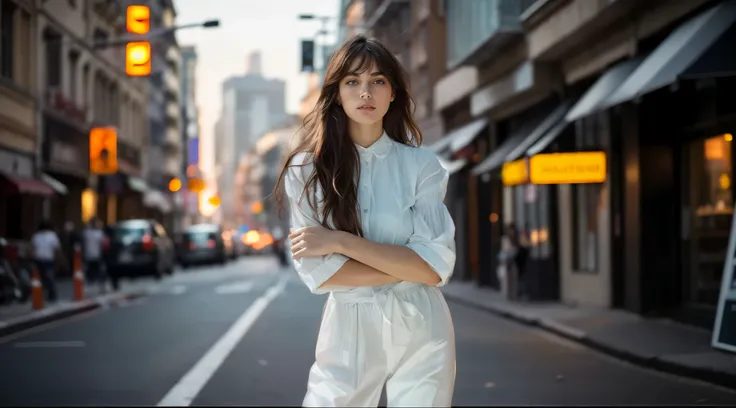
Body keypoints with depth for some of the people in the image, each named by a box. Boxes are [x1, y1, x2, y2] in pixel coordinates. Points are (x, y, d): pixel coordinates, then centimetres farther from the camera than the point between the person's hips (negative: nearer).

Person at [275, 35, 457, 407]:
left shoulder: (421, 165, -3)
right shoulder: (306, 168, -3)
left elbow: (437, 264, -12)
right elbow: (317, 272, -10)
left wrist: (340, 241, -16)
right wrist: (406, 268, -13)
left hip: (420, 332, 0)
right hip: (348, 331, 0)